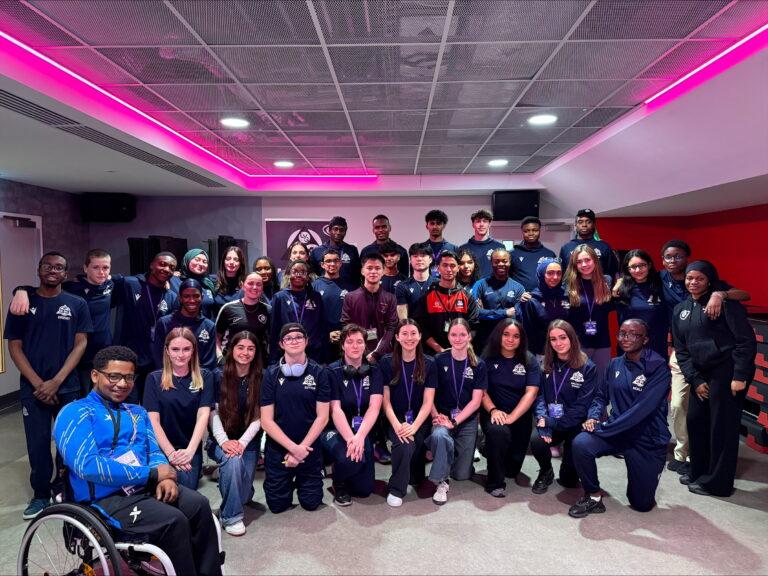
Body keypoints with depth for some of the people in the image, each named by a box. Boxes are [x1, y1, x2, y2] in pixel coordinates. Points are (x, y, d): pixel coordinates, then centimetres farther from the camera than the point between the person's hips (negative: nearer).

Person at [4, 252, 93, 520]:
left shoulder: (77, 304, 2)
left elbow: (80, 344, -2)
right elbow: (14, 346, 2)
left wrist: (56, 381, -11)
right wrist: (37, 383, -9)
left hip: (68, 386, 0)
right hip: (32, 388, 1)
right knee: (38, 444, 5)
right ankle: (40, 494, 23)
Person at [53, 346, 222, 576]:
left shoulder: (137, 412, 18)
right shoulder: (75, 414, -4)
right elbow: (87, 466, -17)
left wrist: (165, 477, -11)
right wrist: (153, 474, -16)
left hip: (148, 486, 6)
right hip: (107, 498, -6)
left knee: (199, 505, -19)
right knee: (174, 521, -27)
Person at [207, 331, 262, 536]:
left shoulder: (260, 379, -1)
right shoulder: (220, 377, -3)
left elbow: (258, 417, -5)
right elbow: (214, 413, -7)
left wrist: (242, 442, -18)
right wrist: (224, 441, -21)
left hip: (248, 441, 2)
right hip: (222, 440, -1)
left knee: (244, 495, -9)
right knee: (233, 460, -34)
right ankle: (231, 516, -17)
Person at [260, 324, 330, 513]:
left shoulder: (319, 373, -6)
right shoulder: (271, 374, -6)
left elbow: (322, 417, -6)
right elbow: (266, 420, -8)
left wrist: (302, 448, -13)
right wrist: (293, 447, -16)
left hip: (309, 448, 0)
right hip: (278, 448, 0)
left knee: (311, 503, 8)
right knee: (277, 505, 8)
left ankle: (302, 480, 38)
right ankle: (288, 481, 38)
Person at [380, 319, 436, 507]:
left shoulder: (428, 364, 2)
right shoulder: (386, 362, 0)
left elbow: (428, 402, -3)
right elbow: (385, 400, -2)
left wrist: (414, 426, -18)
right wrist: (397, 425, -18)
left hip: (420, 420, 2)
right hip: (396, 419, -1)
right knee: (404, 445, -30)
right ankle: (396, 489, -7)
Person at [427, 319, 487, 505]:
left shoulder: (478, 364, 0)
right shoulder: (439, 361, -2)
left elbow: (476, 401, -4)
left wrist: (454, 422, -14)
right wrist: (436, 416, -18)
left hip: (467, 420, 1)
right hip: (443, 416, -1)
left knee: (462, 474, -1)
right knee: (439, 436, -37)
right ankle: (441, 482, -16)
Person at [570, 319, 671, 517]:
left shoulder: (658, 368, -16)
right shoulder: (615, 364, 1)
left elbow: (642, 409, -25)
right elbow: (601, 395, 10)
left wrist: (602, 428, -25)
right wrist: (593, 417, -12)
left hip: (648, 440, -3)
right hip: (616, 432, 3)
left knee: (642, 504, 7)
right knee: (580, 444, -27)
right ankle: (593, 498, -5)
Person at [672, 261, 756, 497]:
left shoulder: (723, 302, -7)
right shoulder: (680, 310, 11)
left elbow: (746, 340, -11)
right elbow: (681, 349, 11)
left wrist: (740, 376, -16)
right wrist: (695, 380, 2)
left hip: (728, 371, -6)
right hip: (702, 373, 7)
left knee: (722, 427, 0)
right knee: (695, 422, 11)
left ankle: (717, 482, 13)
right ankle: (698, 472, 29)